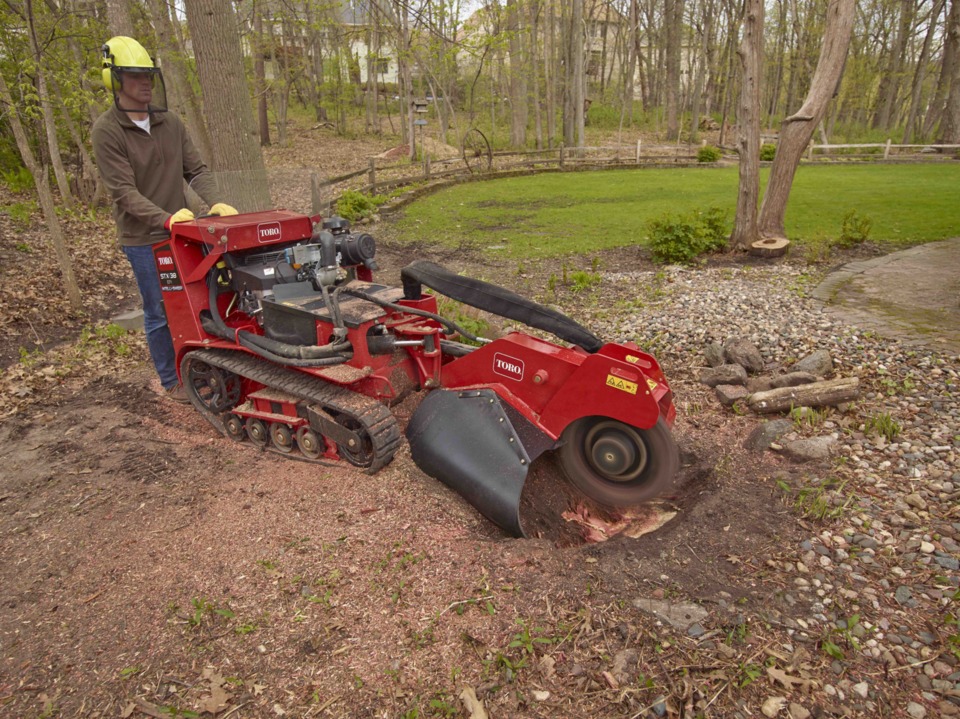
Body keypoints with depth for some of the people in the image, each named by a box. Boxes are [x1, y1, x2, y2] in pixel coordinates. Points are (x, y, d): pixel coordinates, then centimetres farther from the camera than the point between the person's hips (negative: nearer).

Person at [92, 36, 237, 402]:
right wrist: (166, 218, -31)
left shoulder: (171, 123, 5)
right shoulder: (107, 130, -10)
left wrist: (214, 202, -16)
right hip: (143, 239, -5)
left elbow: (196, 170, 4)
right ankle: (171, 382, 22)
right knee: (160, 313, 5)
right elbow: (124, 191, -17)